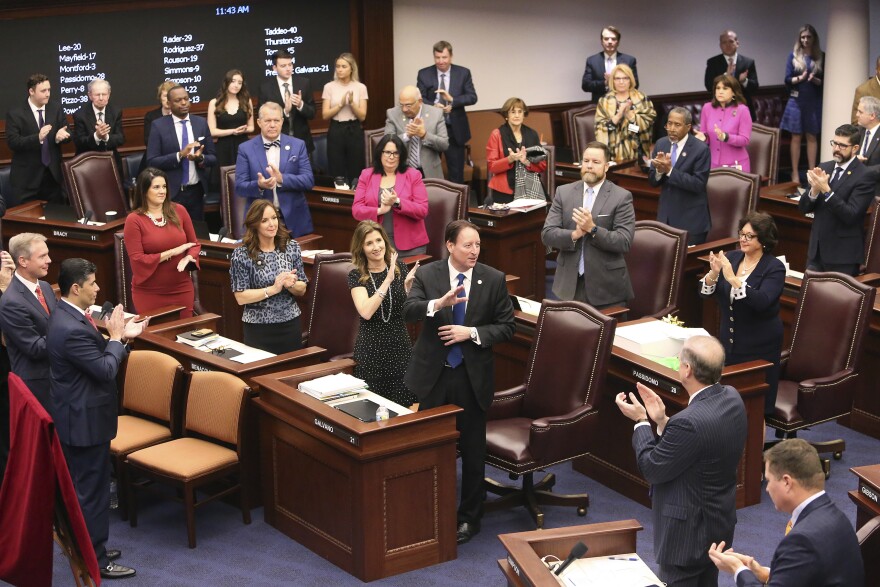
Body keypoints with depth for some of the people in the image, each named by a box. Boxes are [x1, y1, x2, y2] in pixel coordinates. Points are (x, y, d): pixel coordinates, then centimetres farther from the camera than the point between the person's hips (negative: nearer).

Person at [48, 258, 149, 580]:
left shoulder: (68, 316, 5)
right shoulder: (72, 329, -28)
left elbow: (96, 356, 11)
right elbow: (106, 370, -24)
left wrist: (121, 336, 1)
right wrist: (117, 337, -11)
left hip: (79, 416, 11)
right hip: (85, 420, -11)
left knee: (82, 486, 21)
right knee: (92, 490, 1)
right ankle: (96, 560, 12)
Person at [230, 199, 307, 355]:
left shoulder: (292, 247, 1)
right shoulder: (241, 255, -9)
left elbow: (302, 289, 6)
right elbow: (240, 297, -12)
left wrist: (291, 285, -15)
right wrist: (272, 289, -19)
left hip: (291, 324, 3)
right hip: (258, 328, -3)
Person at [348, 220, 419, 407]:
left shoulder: (399, 267, 2)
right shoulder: (356, 276, -4)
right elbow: (366, 312, -20)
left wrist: (408, 285, -15)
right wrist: (387, 280, -22)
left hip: (399, 347, 2)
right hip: (371, 350, -2)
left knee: (404, 405, 2)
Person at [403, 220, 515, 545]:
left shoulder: (493, 279, -4)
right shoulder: (427, 274, -4)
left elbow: (507, 326, -2)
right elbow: (409, 310, -19)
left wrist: (472, 332, -17)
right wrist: (439, 303, -38)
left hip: (473, 375, 0)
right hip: (434, 373, 1)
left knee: (473, 451, 8)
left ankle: (469, 518, 23)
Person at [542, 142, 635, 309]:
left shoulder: (622, 197, -4)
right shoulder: (564, 192, 6)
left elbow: (624, 242, -12)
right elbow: (547, 234, 0)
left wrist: (592, 229, -24)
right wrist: (574, 235, -18)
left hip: (606, 286, -3)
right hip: (569, 284, 3)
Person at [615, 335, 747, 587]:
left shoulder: (690, 422, -34)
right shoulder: (731, 397, -5)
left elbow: (652, 469, -20)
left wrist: (641, 421, -10)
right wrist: (662, 421, -3)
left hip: (688, 532, -9)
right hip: (720, 520, 9)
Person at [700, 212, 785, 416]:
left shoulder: (774, 268, -10)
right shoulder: (730, 258, 4)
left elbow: (762, 301, -26)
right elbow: (705, 292, 0)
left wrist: (733, 279, -33)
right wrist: (713, 274, -21)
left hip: (759, 346, -4)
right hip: (728, 341, 4)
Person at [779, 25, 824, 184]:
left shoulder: (821, 57, 3)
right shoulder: (794, 56, 2)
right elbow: (787, 80, 0)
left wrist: (815, 80, -16)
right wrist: (800, 78, -19)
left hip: (814, 102, 0)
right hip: (796, 101, 0)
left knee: (812, 136, 5)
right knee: (796, 137, 2)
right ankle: (795, 173, 6)